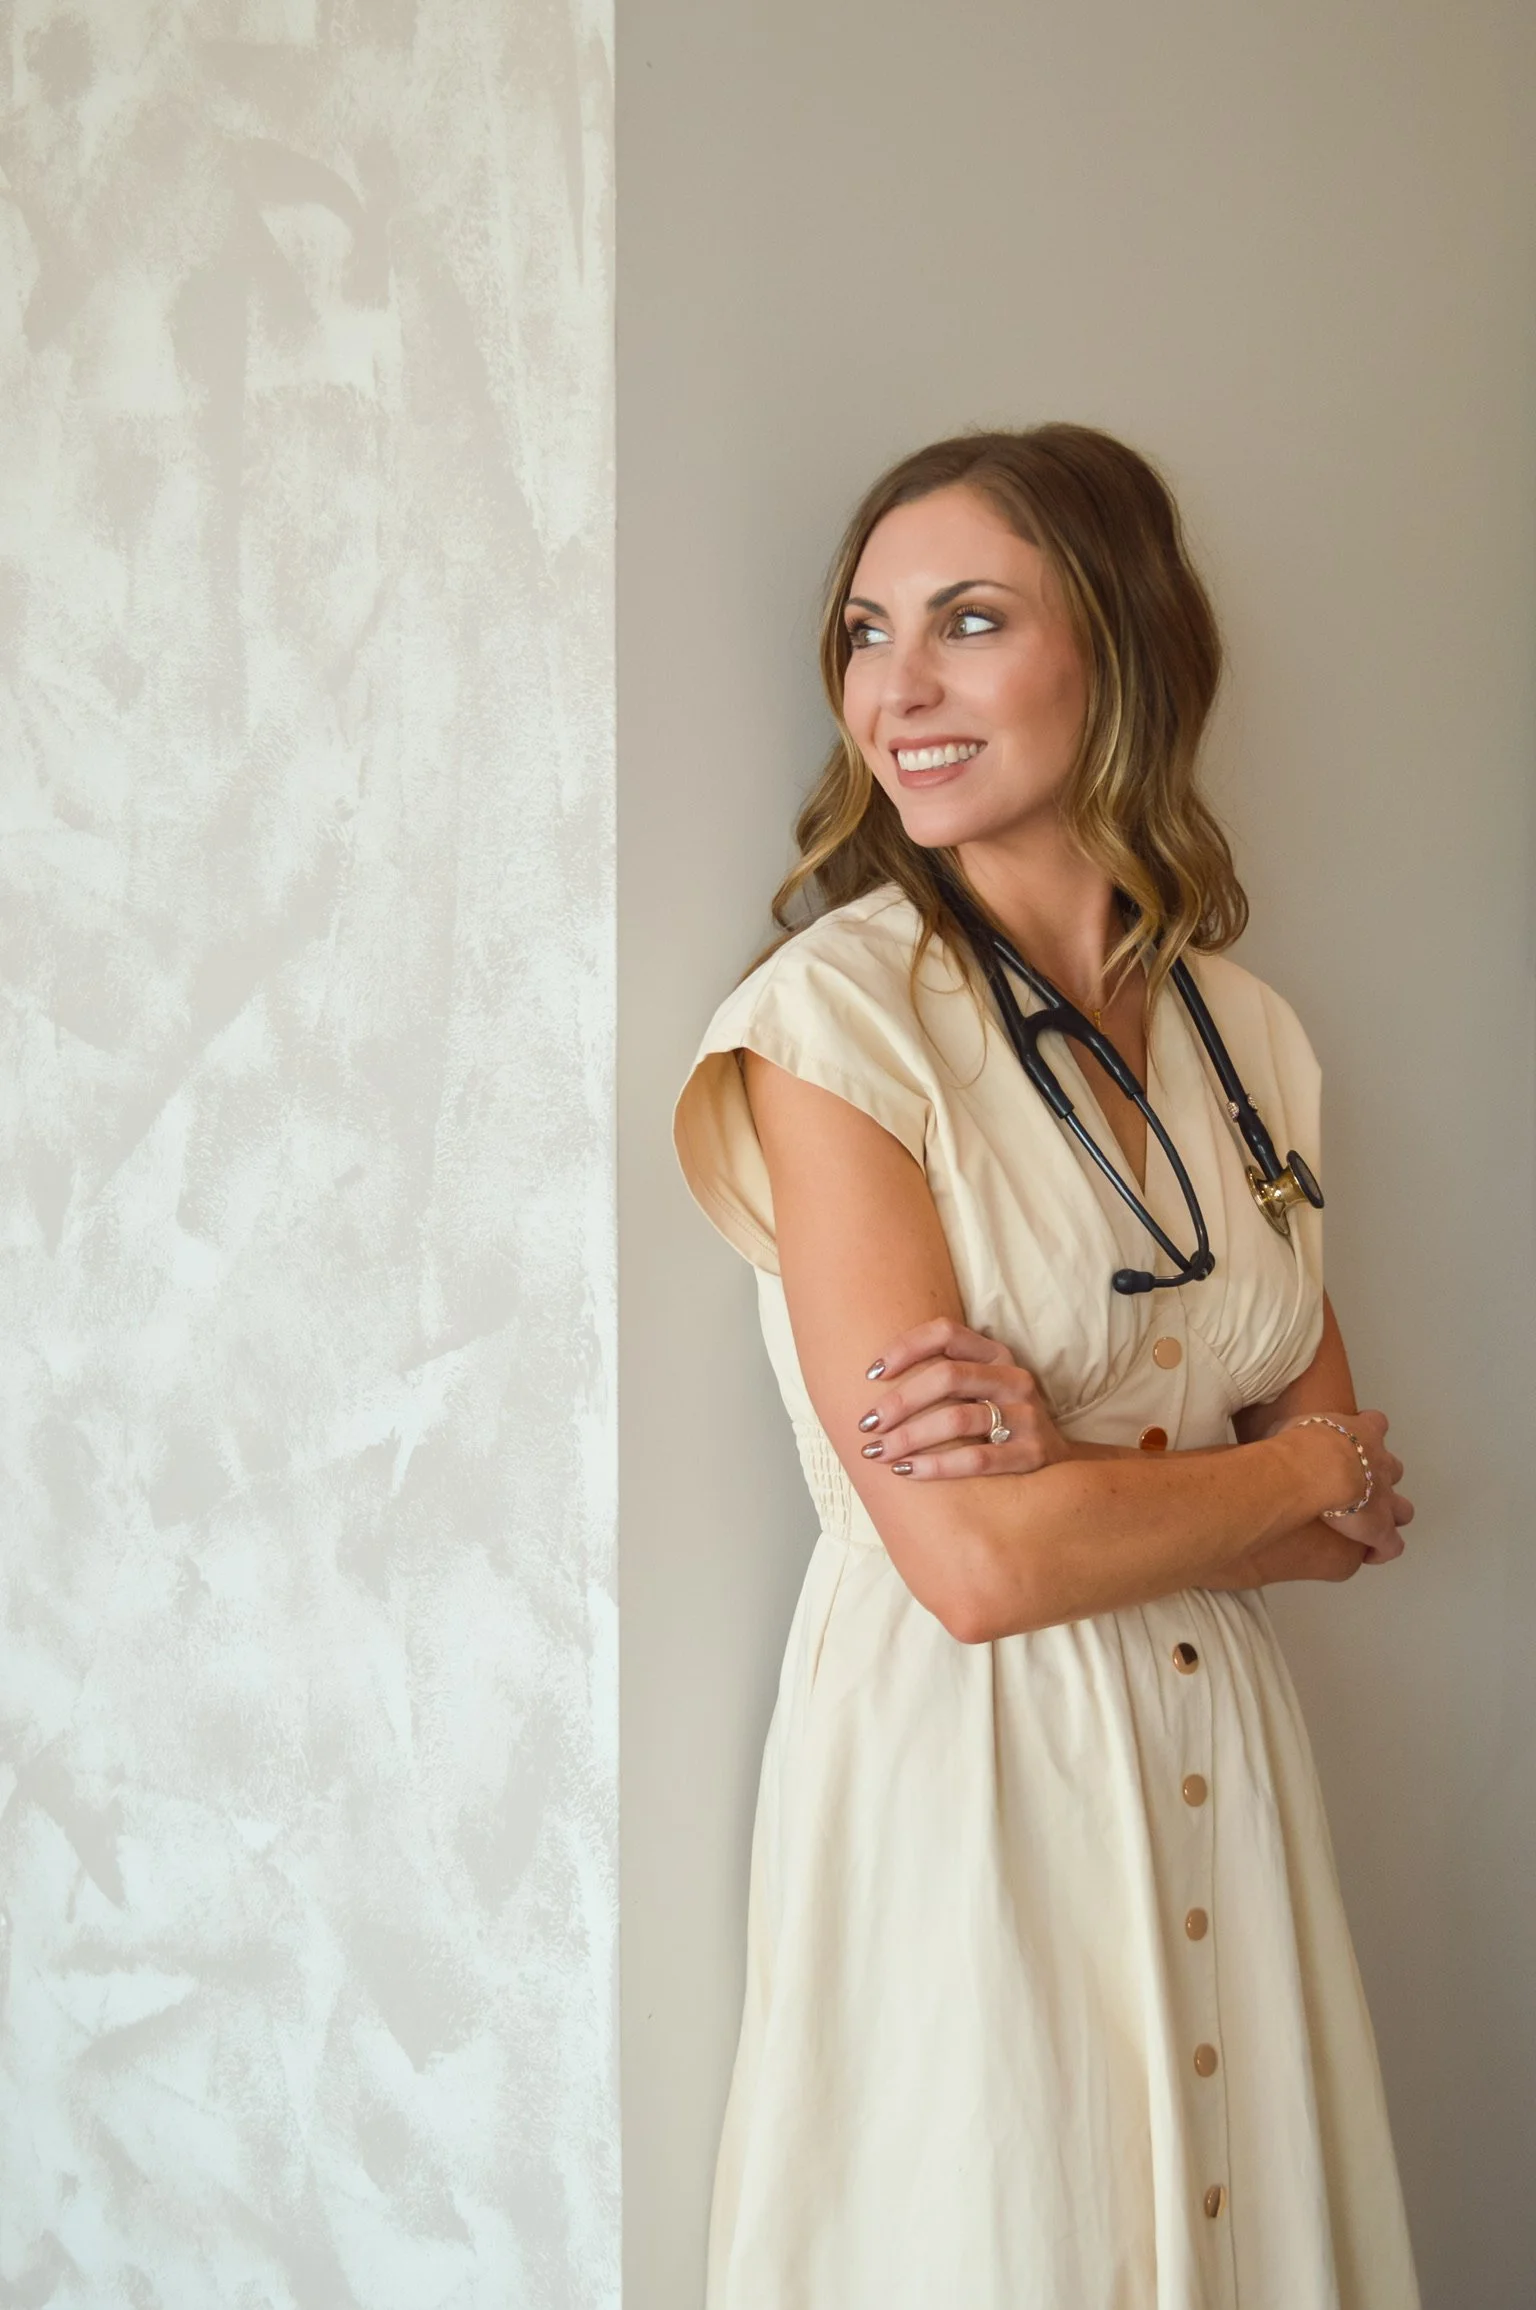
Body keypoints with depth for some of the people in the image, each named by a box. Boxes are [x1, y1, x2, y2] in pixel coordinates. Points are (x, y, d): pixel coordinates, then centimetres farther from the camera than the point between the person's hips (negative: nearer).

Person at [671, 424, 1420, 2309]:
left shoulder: (1247, 1032, 4)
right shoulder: (837, 1011, -13)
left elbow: (1350, 1517, 4)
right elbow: (977, 1559, -18)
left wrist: (1080, 1465, -15)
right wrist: (1297, 1466, -3)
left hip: (1221, 1757, 5)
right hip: (961, 1779, -5)